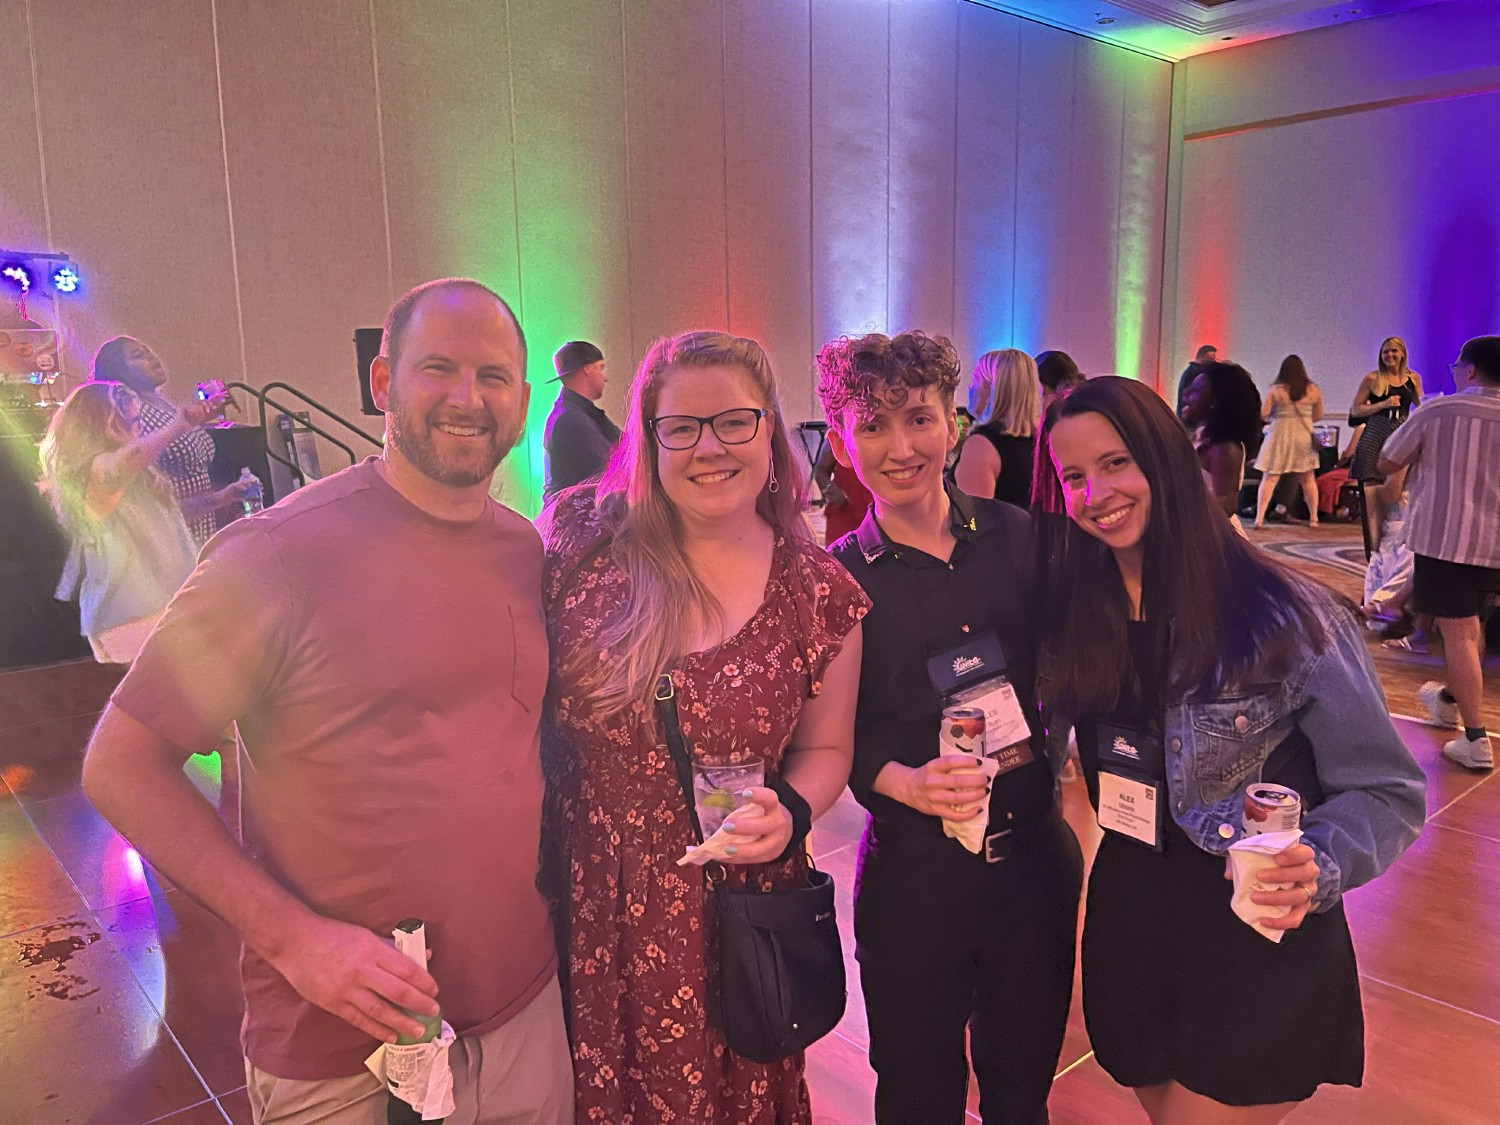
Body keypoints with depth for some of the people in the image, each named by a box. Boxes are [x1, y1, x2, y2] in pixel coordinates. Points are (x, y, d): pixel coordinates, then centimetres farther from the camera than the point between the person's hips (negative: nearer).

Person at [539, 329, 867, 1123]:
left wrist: (790, 813, -14)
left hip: (731, 922, 0)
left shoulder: (818, 594, -7)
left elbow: (824, 747, 5)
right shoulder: (583, 542, -9)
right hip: (581, 906, 0)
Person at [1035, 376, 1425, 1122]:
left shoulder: (1287, 618, -18)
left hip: (1260, 953, -4)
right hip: (1127, 931, 5)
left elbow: (1386, 792, -11)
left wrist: (1318, 867, -29)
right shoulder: (1074, 618, -4)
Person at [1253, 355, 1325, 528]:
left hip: (1280, 436, -2)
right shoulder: (1313, 389, 1)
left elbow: (1263, 415, -7)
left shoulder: (1276, 390, -6)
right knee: (1308, 480, 13)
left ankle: (1259, 518, -8)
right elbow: (1318, 416, 7)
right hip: (1304, 437, 2)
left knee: (1269, 478, 0)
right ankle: (1313, 518, 18)